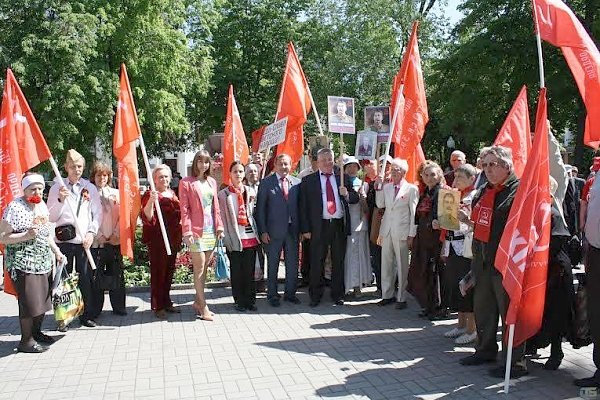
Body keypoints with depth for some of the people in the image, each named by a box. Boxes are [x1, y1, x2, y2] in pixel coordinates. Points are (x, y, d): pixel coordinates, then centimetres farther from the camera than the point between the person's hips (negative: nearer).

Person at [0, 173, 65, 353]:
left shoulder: (42, 205, 11)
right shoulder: (15, 207, -12)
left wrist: (56, 251, 16)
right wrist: (26, 235, -24)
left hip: (44, 262, 7)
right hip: (23, 264, -7)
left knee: (43, 300, 12)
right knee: (30, 302, -4)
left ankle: (36, 332, 29)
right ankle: (26, 341, 9)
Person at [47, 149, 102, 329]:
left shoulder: (90, 188, 9)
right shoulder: (57, 188, 5)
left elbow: (98, 213, 8)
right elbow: (51, 217, 3)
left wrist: (91, 233, -5)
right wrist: (60, 200, -13)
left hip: (85, 240, 1)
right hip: (64, 240, -1)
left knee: (85, 278, 3)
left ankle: (87, 315, 15)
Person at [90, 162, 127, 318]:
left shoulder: (115, 193, 10)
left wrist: (116, 234, -5)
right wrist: (100, 236, -10)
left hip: (115, 241, 3)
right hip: (97, 242, -3)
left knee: (117, 275, 7)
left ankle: (119, 307, 18)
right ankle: (95, 309, 13)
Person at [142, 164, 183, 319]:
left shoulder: (173, 194, 13)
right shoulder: (150, 195, -6)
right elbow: (147, 217, -17)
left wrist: (179, 237, 20)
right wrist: (151, 201, -33)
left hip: (173, 239, 7)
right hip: (157, 240, -7)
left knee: (169, 271, 13)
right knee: (158, 272, -3)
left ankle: (166, 302, 24)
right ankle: (157, 306, 6)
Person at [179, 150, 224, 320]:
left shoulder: (212, 182, 14)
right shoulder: (186, 182, -3)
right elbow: (184, 209, -8)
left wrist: (219, 226, 9)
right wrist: (187, 231, -14)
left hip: (210, 230, 6)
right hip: (196, 230, -6)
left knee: (204, 268, 11)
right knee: (199, 268, -4)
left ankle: (198, 301, 23)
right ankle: (203, 307, 1)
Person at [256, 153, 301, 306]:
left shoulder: (297, 183, 6)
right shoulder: (266, 182, -2)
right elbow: (260, 208, -3)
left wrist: (301, 229, 3)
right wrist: (263, 231, -8)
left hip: (292, 230, 3)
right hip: (274, 231, -3)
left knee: (293, 264, 10)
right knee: (272, 265, 8)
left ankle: (290, 293, 26)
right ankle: (272, 295, 21)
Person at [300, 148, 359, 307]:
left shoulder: (342, 178, 10)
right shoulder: (308, 181, 2)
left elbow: (356, 198, 12)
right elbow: (303, 206, -1)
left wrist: (347, 194, -11)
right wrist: (305, 229, -7)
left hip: (340, 225, 2)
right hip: (319, 226, -2)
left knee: (338, 262, 11)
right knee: (317, 263, 5)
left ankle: (338, 295, 23)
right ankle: (315, 295, 19)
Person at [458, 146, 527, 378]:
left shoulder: (519, 190, -12)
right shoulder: (485, 191, 14)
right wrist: (467, 220, 7)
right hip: (483, 261, 9)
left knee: (509, 311, 1)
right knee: (482, 307, 18)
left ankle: (516, 363, 13)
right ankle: (485, 350, 34)